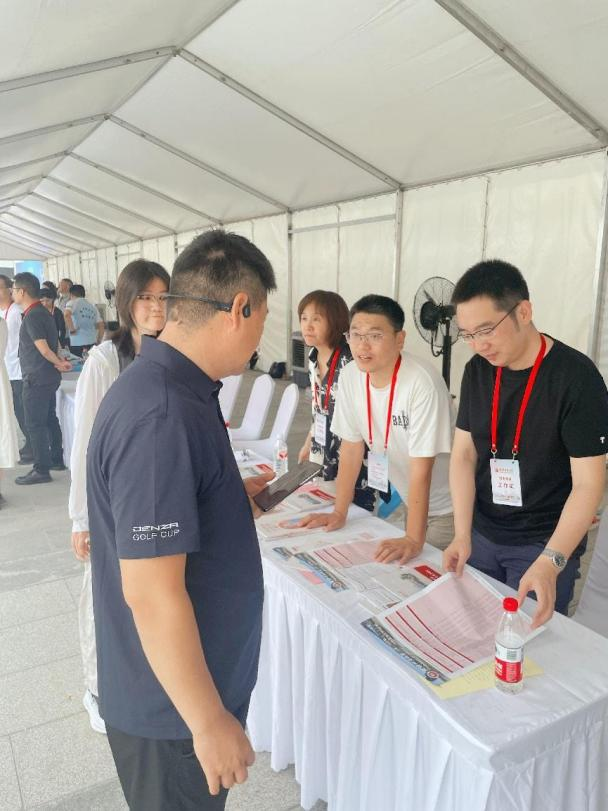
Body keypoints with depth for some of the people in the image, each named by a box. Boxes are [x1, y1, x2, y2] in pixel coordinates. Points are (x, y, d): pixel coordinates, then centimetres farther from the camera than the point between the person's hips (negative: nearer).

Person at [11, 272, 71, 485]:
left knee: (34, 424, -3)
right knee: (49, 419, 17)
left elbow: (44, 349, -21)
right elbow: (54, 344, 15)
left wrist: (58, 363, -5)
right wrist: (58, 363, 2)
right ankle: (56, 460, 27)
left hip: (36, 379, -9)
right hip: (48, 377, 9)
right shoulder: (43, 312, 12)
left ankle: (41, 470, 2)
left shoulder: (32, 316, -18)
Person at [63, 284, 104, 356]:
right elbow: (101, 326, 12)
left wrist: (72, 330, -12)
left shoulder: (72, 303, 0)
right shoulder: (92, 306, 15)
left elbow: (66, 315, -22)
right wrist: (98, 342, 17)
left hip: (77, 344, -5)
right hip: (92, 343, 5)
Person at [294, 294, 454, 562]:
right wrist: (339, 513, -2)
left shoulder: (422, 383, -30)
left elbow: (422, 468, -28)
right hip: (410, 500, 5)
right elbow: (351, 445, -3)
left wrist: (414, 539, -28)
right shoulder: (350, 376, -11)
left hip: (447, 506, -5)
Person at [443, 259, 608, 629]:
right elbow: (464, 453, 1)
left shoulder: (576, 377, -18)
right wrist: (462, 534, -7)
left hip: (544, 543, -4)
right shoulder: (477, 370, -2)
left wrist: (551, 562, -28)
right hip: (482, 535, 5)